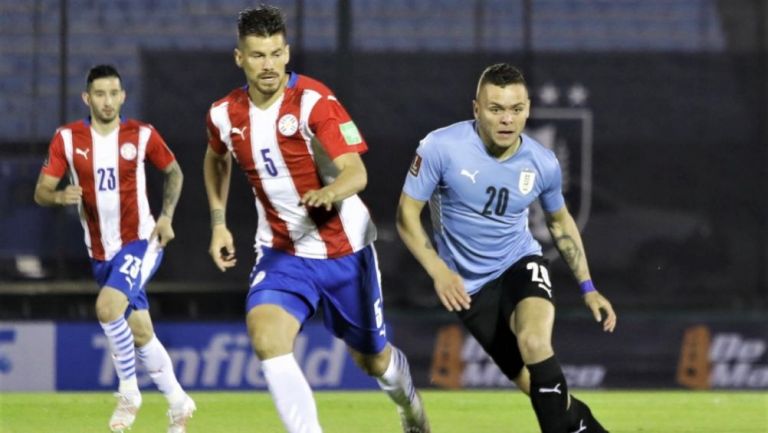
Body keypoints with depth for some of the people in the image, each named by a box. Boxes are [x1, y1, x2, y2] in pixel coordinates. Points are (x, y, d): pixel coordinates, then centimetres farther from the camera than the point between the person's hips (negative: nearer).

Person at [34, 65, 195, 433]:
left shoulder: (142, 135, -6)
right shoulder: (67, 139, -4)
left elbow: (173, 172, 11)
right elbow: (41, 192, -5)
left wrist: (166, 216, -2)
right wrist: (60, 197, -28)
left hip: (140, 241, -4)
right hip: (101, 251, 4)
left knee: (107, 307, -27)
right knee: (139, 332, 8)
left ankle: (129, 394, -10)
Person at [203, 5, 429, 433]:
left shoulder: (314, 101, -20)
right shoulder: (225, 114, -5)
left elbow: (357, 172, -30)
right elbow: (217, 160, 20)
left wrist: (331, 192, -51)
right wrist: (219, 223, 13)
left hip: (345, 250, -2)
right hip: (282, 253, 2)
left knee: (372, 358, 15)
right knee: (266, 335, -27)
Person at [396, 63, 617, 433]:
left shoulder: (543, 163, -9)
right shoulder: (441, 148, -19)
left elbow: (560, 222, 10)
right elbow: (407, 214, -12)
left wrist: (588, 288, 8)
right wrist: (439, 271, -25)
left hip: (521, 264, 1)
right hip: (470, 285, -1)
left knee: (535, 342, -30)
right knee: (532, 381, -4)